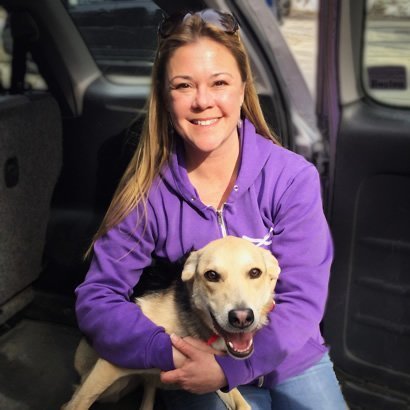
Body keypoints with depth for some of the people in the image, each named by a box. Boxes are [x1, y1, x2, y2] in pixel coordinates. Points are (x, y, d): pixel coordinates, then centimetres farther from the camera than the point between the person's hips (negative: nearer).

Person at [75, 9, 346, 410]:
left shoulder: (294, 178, -13)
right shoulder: (148, 191, -12)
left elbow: (302, 298, -15)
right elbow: (96, 299, -10)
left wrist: (229, 368, -26)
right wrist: (168, 353, -25)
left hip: (293, 361, 1)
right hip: (197, 374, -1)